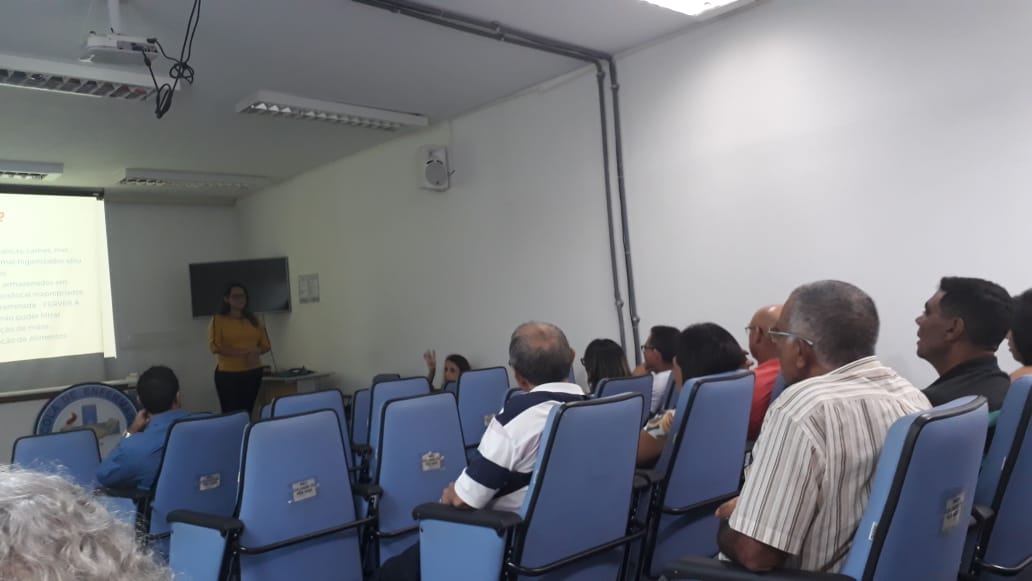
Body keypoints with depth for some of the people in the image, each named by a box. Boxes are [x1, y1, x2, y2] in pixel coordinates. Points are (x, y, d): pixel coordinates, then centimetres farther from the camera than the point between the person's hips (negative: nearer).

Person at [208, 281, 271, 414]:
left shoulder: (253, 320, 11)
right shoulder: (218, 320, 0)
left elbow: (265, 345, 12)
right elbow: (215, 346, -11)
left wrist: (255, 352, -11)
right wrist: (243, 353, -18)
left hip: (253, 373, 4)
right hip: (228, 374, -4)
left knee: (249, 412, 6)